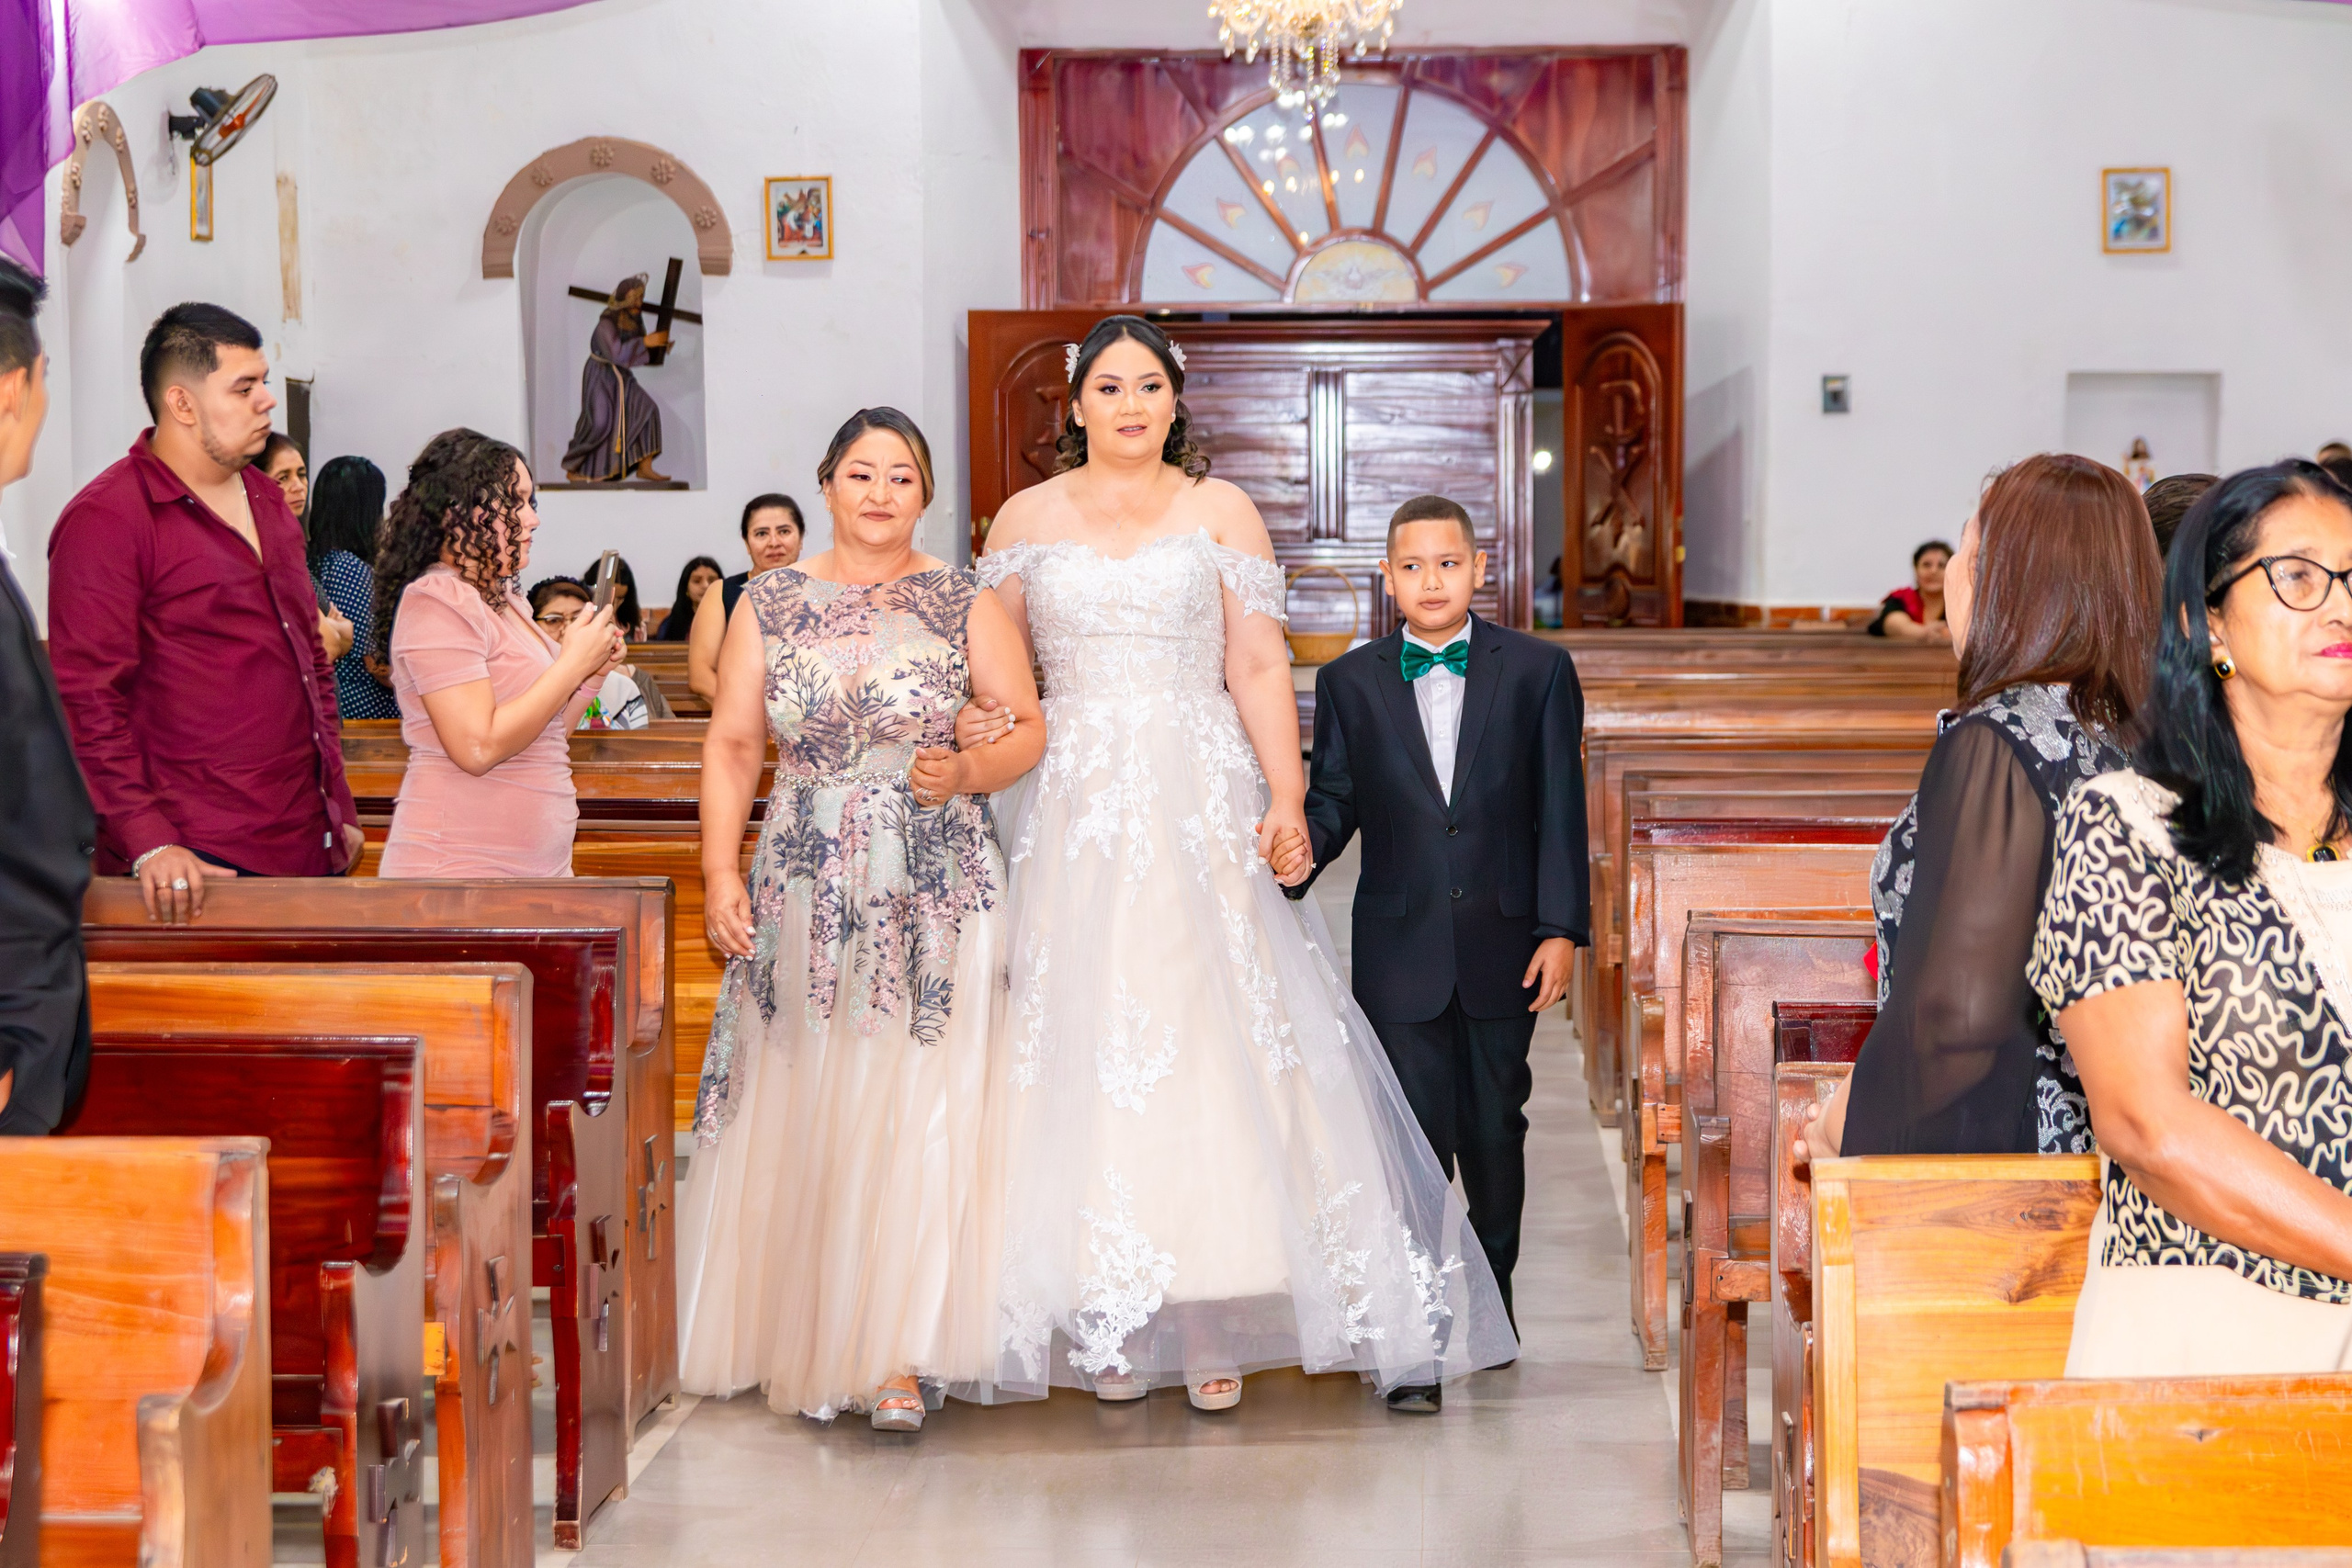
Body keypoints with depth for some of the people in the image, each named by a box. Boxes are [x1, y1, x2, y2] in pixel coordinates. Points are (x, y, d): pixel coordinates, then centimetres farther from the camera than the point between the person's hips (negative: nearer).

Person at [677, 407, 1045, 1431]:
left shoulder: (965, 604, 4)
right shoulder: (771, 603, 8)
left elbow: (1032, 726, 4)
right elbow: (732, 744, 7)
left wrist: (969, 772, -16)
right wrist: (720, 873, -2)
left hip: (935, 894, -2)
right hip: (802, 896, 2)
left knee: (920, 1117, -6)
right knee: (800, 1118, 4)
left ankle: (901, 1355, -2)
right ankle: (805, 1341, 15)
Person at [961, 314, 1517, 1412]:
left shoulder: (1221, 512, 8)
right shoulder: (1027, 518, 11)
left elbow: (1260, 668, 3)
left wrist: (1287, 798, -7)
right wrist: (975, 722, -11)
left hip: (1202, 808, -1)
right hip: (1074, 814, 1)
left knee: (1214, 1047, -5)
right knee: (1085, 1053, -1)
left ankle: (1215, 1321, 2)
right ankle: (1109, 1326, 5)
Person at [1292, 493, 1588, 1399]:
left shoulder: (1538, 671, 2)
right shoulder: (1349, 681, 4)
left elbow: (1560, 811, 0)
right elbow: (1330, 802, 5)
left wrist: (1561, 927, -6)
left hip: (1503, 946, 1)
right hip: (1400, 949, 0)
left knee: (1494, 1128, 12)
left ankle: (1492, 1297, 35)